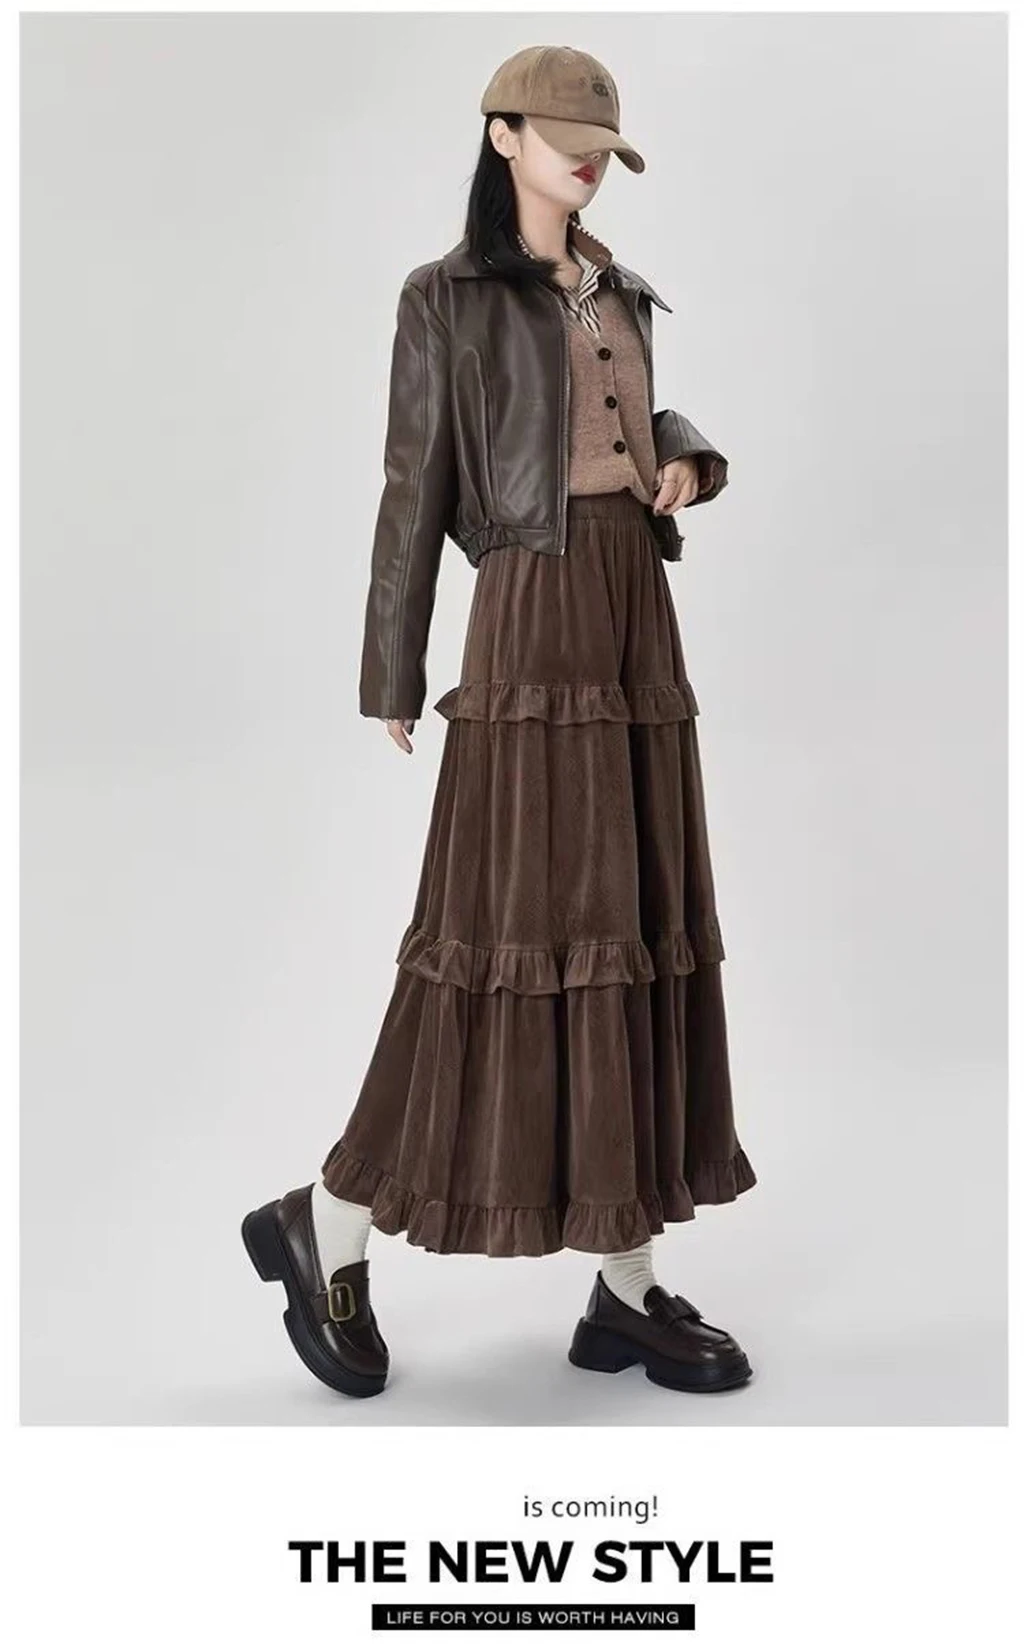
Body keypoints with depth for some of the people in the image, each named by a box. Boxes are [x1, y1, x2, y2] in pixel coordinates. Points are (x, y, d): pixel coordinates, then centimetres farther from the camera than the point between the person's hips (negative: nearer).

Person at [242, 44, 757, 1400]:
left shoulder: (619, 295, 21)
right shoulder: (447, 298, 1)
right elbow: (415, 492, -2)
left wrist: (687, 461, 3)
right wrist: (393, 679, -3)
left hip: (639, 618, 7)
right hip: (535, 616, -7)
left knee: (638, 929, 4)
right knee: (531, 924, -9)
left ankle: (628, 1286, 12)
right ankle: (326, 1225, 9)